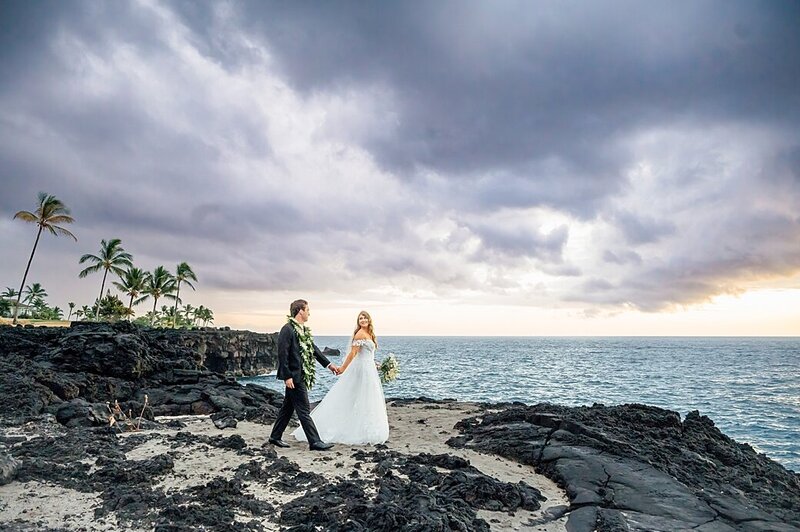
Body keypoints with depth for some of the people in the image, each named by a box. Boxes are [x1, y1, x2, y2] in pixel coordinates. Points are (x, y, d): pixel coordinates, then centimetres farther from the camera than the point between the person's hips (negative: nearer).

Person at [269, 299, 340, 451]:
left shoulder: (304, 329, 11)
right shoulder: (288, 329, -16)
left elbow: (313, 349, 18)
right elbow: (282, 354, -18)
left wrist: (328, 364, 18)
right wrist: (287, 377, -19)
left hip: (302, 376, 9)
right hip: (294, 377, -9)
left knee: (287, 408, 17)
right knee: (304, 410, -2)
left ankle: (275, 437, 29)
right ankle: (314, 441, 5)